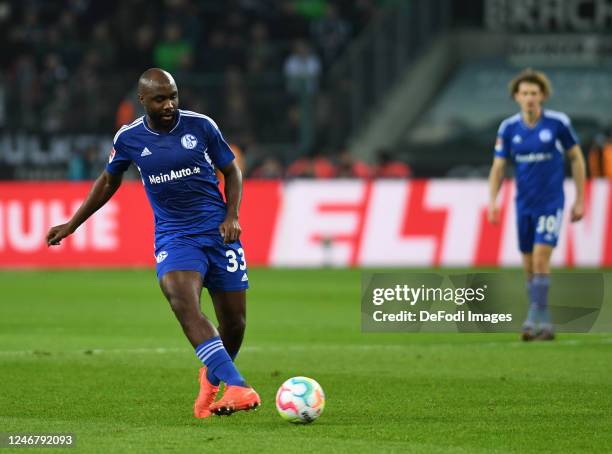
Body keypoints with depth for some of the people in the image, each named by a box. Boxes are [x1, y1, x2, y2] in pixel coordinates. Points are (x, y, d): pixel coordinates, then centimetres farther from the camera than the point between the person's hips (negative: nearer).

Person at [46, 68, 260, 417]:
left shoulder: (201, 126, -3)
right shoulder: (129, 138, 0)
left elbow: (232, 171, 9)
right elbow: (109, 182, 18)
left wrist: (232, 215, -7)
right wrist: (71, 225, 22)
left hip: (218, 231, 1)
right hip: (173, 237, -1)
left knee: (234, 321, 2)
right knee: (184, 304, -28)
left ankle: (212, 379, 36)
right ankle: (238, 388, -39)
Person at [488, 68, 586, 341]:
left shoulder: (558, 123, -9)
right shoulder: (508, 128, -1)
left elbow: (576, 158, 2)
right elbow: (498, 167, 3)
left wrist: (580, 200, 2)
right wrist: (492, 201, -10)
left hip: (551, 203, -4)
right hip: (524, 204, 4)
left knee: (540, 259, -16)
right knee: (529, 265, 6)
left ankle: (534, 319, -14)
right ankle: (545, 324, 18)